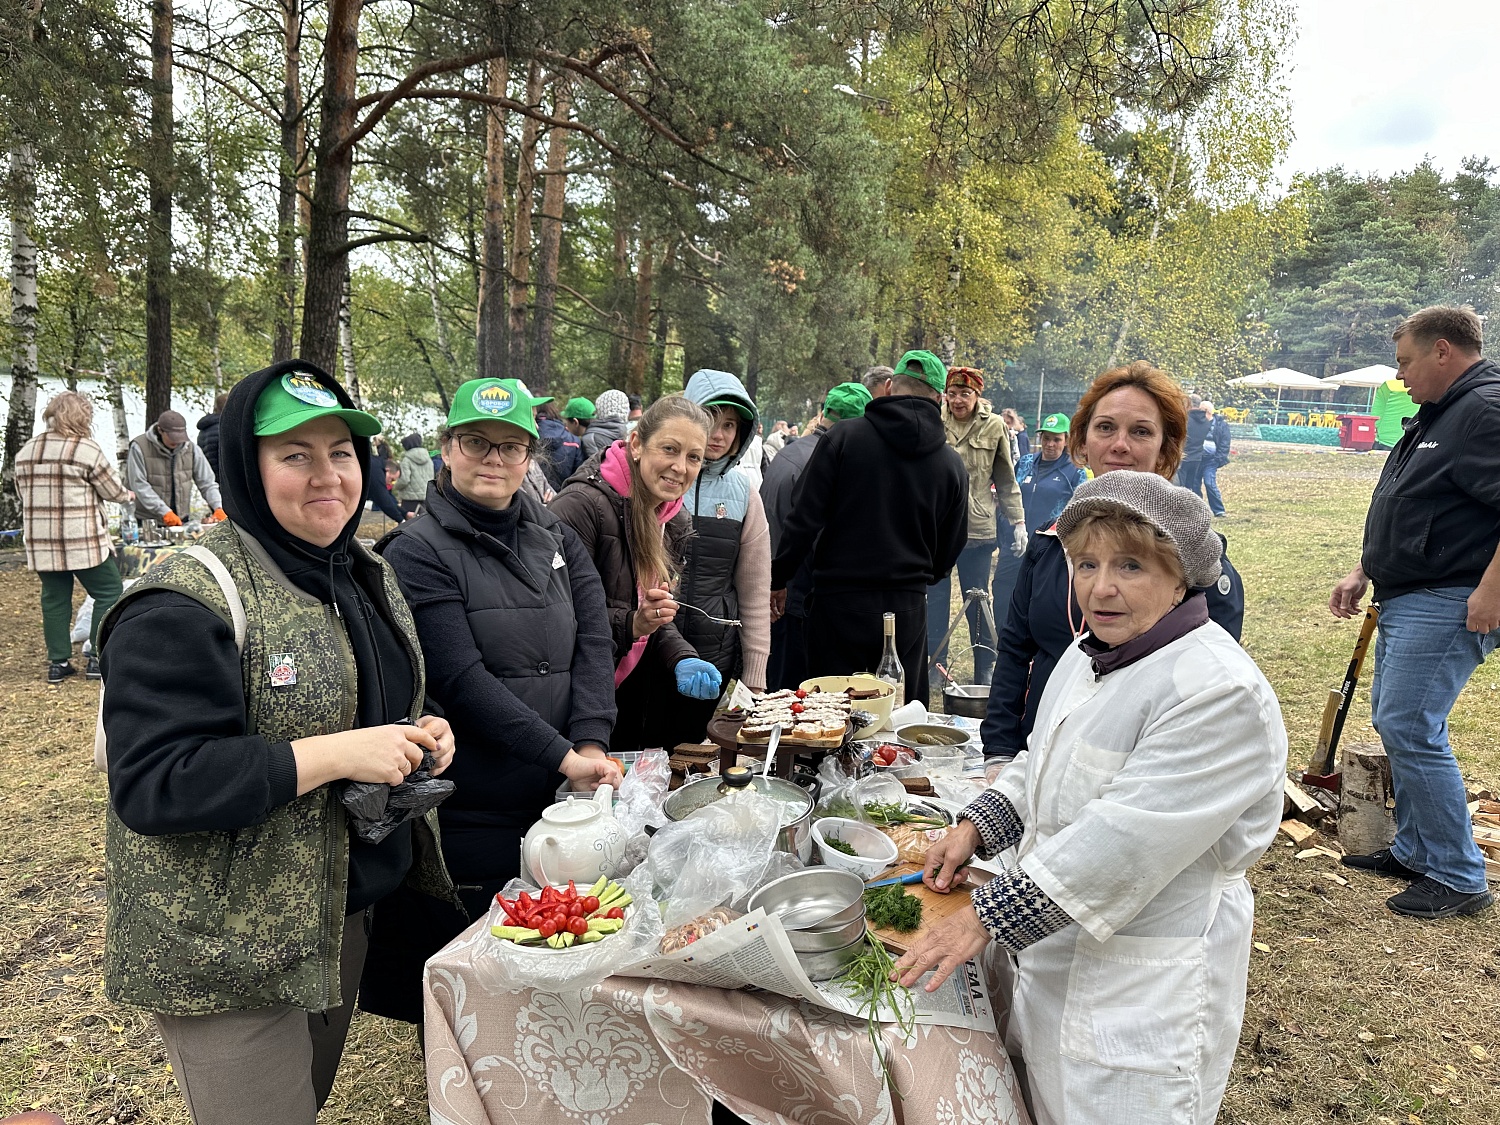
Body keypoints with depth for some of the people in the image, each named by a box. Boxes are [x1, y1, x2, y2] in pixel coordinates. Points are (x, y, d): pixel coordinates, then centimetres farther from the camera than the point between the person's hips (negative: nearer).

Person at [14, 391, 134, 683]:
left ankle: (58, 662, 14)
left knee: (54, 598, 12)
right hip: (82, 540, -6)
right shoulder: (86, 449, -10)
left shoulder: (26, 451, 9)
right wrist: (128, 495, 17)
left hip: (40, 541, 6)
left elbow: (22, 492, 16)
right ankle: (98, 658, 4)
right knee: (108, 593, 5)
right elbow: (111, 491, -3)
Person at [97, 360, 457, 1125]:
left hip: (343, 914, 8)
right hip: (226, 946, -7)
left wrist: (420, 733, -5)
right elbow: (152, 784, -26)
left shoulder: (367, 577, 5)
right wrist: (335, 754, -30)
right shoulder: (187, 603, -21)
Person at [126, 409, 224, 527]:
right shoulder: (139, 448, -10)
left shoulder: (191, 449, 0)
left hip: (181, 519, 3)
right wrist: (164, 512, -23)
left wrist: (218, 508, -16)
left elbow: (207, 483, 1)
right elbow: (139, 486, -14)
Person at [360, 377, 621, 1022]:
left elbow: (595, 640, 0)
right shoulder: (417, 551, -9)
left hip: (556, 802, 5)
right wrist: (562, 756, -20)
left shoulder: (555, 539, 9)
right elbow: (463, 680, -17)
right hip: (467, 816, -5)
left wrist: (592, 741, -15)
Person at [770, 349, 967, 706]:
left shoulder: (844, 436, -6)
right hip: (907, 608, 2)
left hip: (839, 600, -2)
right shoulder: (952, 465, 2)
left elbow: (804, 518, -8)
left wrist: (777, 579, 3)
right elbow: (949, 552, 11)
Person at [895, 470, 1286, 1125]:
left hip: (1146, 974, -8)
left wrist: (987, 918, -26)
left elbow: (1122, 840, -29)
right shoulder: (1091, 655, 4)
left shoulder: (1220, 692, -25)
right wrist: (976, 827, 2)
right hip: (1055, 943, 8)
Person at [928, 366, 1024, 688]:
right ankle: (935, 664, 21)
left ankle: (984, 670, 21)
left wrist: (1018, 520, 1)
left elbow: (1006, 480, 7)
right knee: (936, 598, 9)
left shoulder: (994, 427, 1)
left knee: (977, 600, 9)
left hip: (978, 528, -1)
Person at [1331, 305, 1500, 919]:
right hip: (1405, 599, 11)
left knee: (1409, 728, -10)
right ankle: (1414, 851, 28)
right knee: (1394, 720, 15)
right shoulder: (1437, 414, 17)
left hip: (1448, 606, -11)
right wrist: (1362, 573, 20)